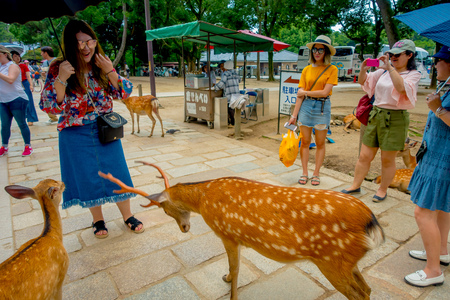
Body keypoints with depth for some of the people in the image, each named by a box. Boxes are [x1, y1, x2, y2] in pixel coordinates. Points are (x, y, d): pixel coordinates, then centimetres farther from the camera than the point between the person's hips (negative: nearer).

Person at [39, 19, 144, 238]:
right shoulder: (58, 69, -8)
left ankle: (127, 215, 25)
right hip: (76, 135, -1)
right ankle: (98, 219, 32)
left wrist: (109, 71, -17)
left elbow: (125, 92, -4)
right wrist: (61, 78, -25)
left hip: (105, 130, 2)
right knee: (87, 178, 10)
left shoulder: (102, 66, -2)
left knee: (116, 174, 7)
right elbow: (49, 106, -13)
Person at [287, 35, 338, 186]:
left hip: (322, 107, -2)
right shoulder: (306, 70, 6)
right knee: (305, 142, 5)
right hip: (306, 106, 2)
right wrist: (294, 115, -2)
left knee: (320, 143, 6)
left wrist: (305, 92, -5)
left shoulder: (332, 69, -2)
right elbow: (300, 95, 2)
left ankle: (316, 174, 18)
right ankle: (304, 173, 17)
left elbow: (325, 92, -13)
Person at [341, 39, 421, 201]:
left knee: (387, 159, 6)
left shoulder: (413, 74, -4)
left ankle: (383, 189, 24)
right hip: (375, 115, 4)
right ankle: (355, 185, 20)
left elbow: (402, 88, -25)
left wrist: (390, 68, -27)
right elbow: (363, 81, 10)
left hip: (395, 119, -4)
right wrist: (363, 70, -10)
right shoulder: (384, 71, 9)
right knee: (364, 156, 7)